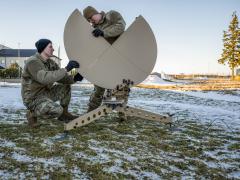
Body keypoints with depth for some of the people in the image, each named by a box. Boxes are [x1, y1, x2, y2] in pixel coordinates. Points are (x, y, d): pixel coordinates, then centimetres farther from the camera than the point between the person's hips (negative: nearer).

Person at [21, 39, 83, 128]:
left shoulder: (50, 62, 4)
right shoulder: (32, 62, -22)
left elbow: (61, 78, 3)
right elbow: (45, 78, -39)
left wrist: (74, 78, -17)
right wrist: (66, 69, -41)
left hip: (45, 94, 9)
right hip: (33, 99, -9)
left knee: (66, 87, 4)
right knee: (57, 110, -29)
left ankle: (64, 114, 12)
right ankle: (32, 113, -3)